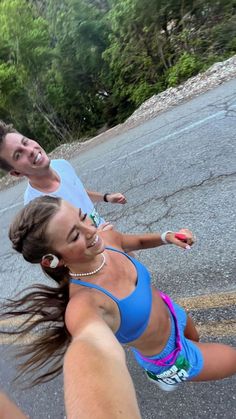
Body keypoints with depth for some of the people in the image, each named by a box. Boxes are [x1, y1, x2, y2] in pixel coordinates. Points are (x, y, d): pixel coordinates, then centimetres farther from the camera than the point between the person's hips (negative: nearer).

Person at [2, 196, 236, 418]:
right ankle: (163, 376, 37)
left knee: (194, 339, 36)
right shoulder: (83, 302, -41)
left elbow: (137, 241, -1)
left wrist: (166, 237, -19)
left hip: (171, 312, 5)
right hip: (170, 358, -5)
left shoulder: (106, 239, -22)